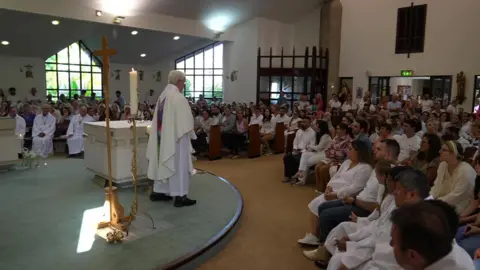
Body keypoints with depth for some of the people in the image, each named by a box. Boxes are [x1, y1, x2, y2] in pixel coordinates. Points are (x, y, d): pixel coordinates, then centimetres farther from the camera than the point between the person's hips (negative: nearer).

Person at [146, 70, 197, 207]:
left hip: (163, 136, 9)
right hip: (176, 137, -9)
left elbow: (159, 119, 13)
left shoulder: (162, 96, 10)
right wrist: (191, 134, -3)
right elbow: (185, 121, -17)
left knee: (163, 163, 16)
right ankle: (180, 196, 1)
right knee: (178, 165, -3)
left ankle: (158, 192, 24)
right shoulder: (178, 97, -17)